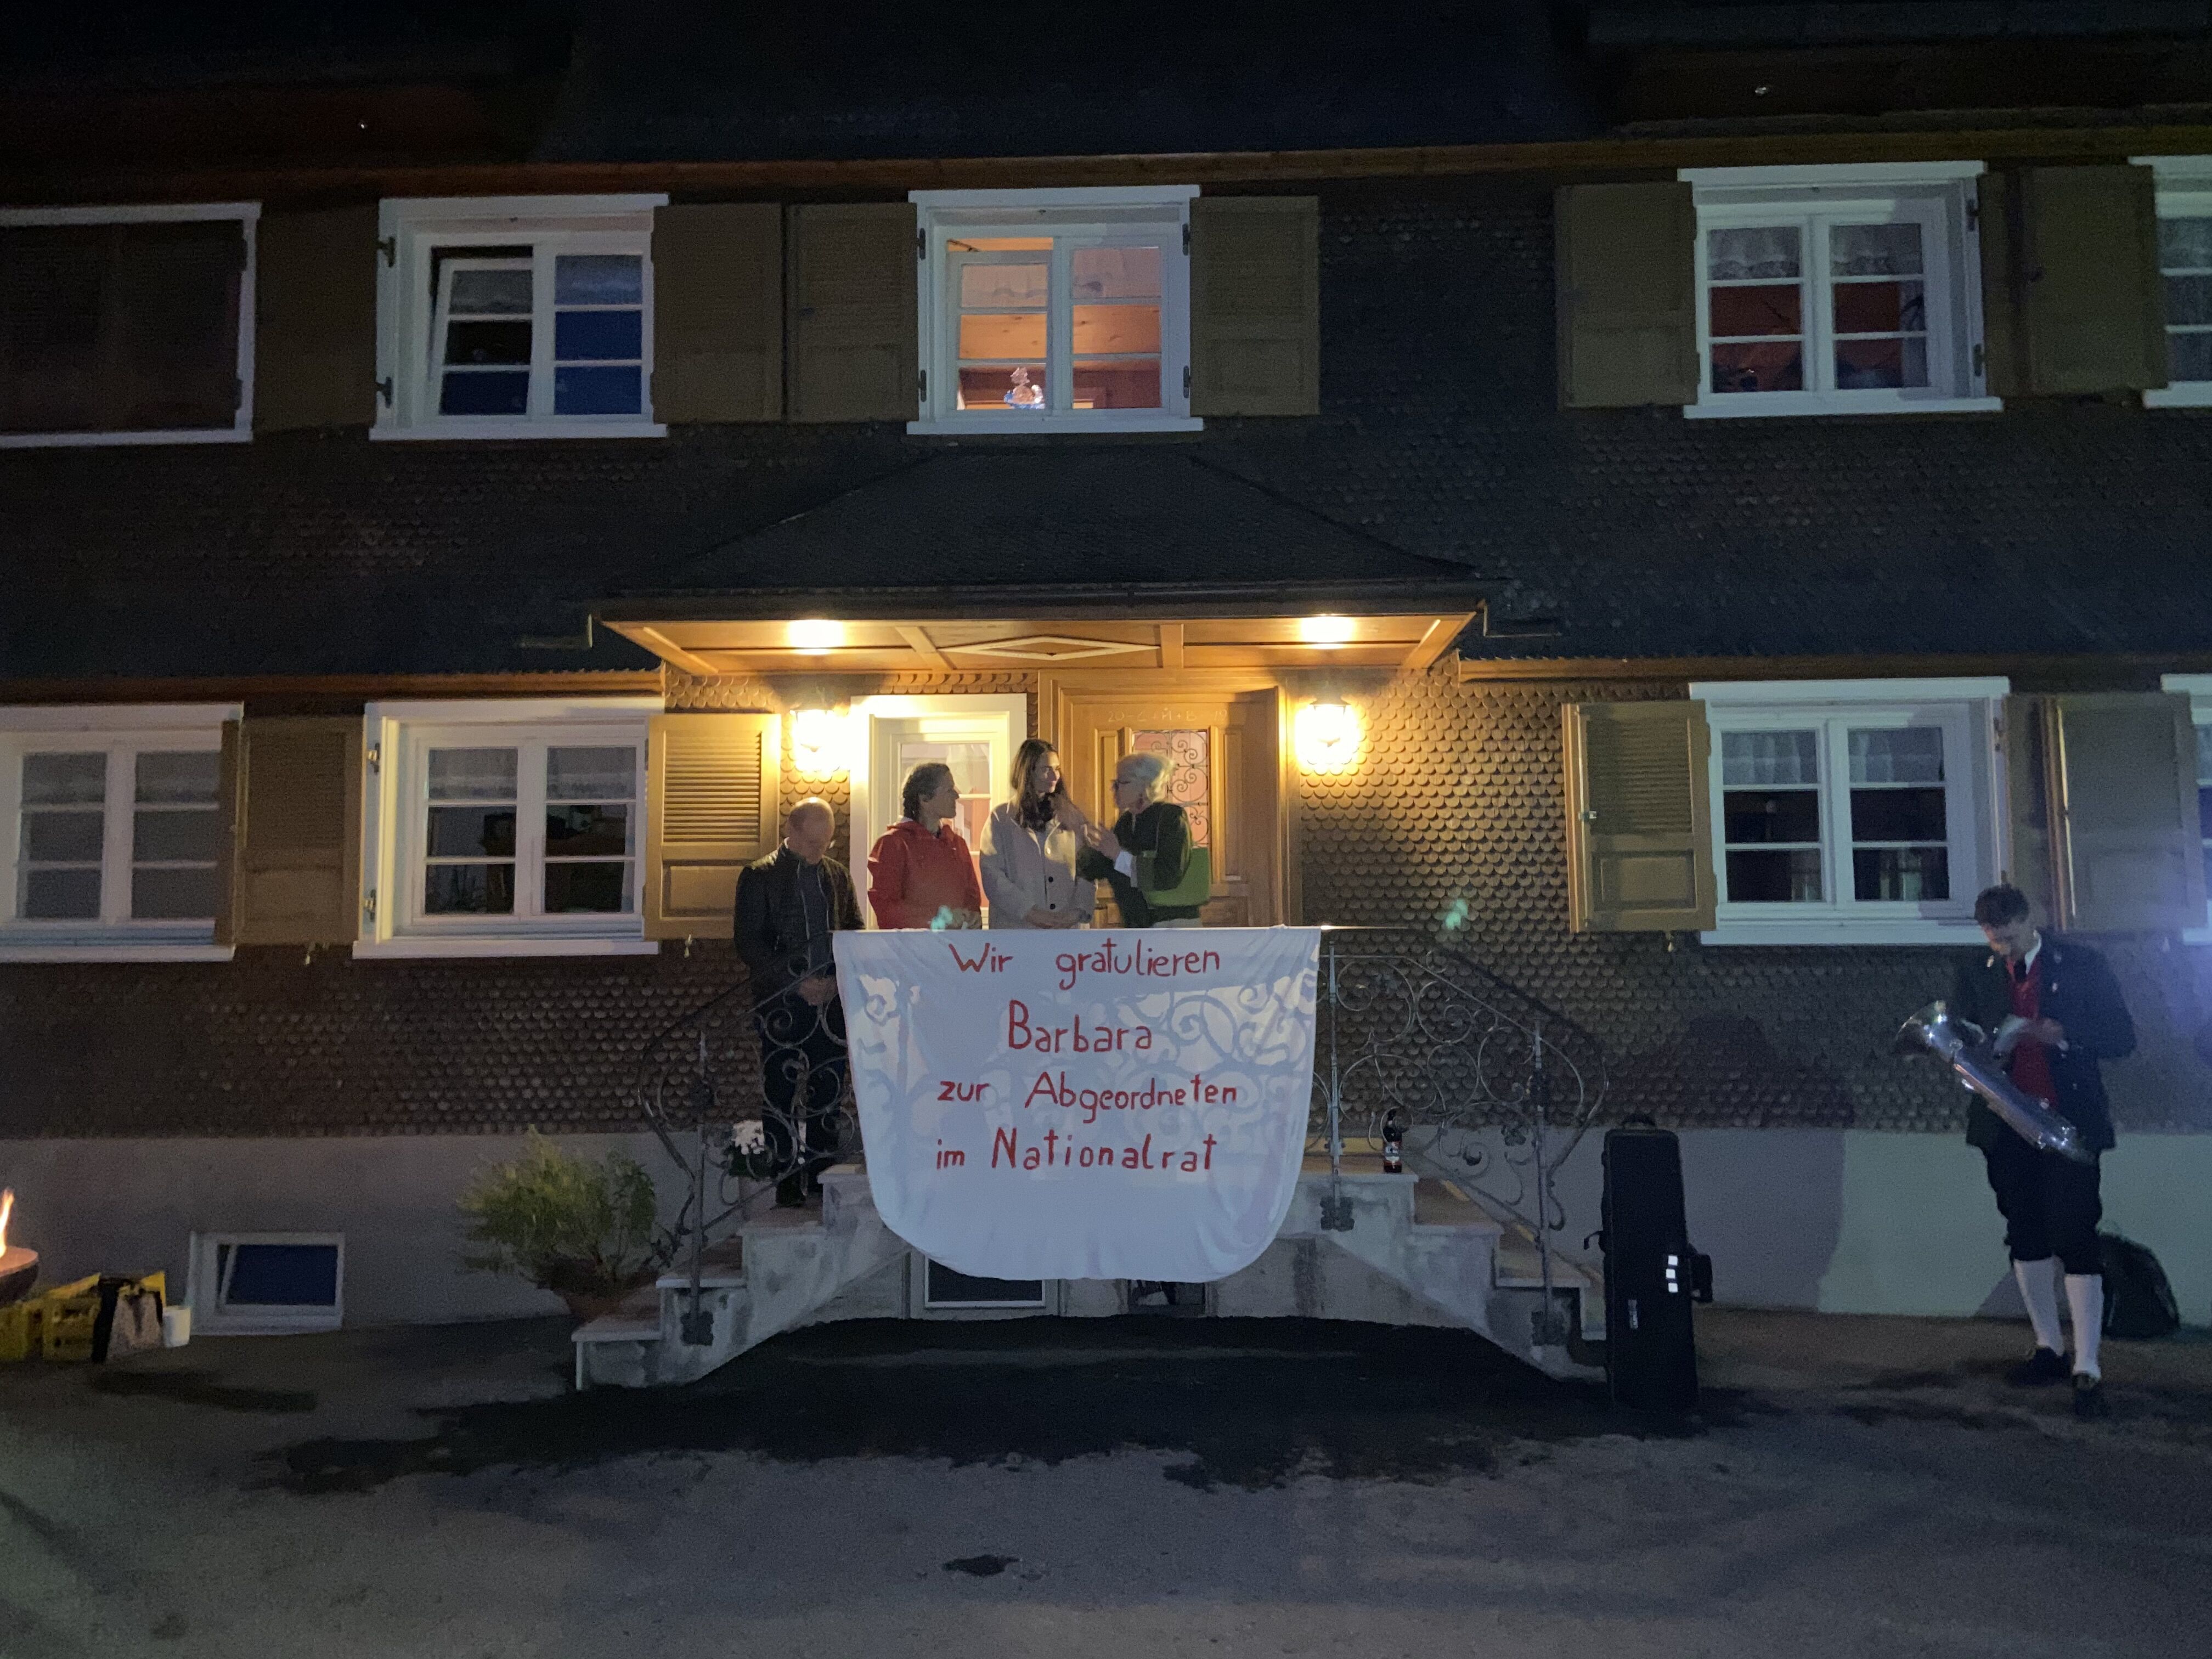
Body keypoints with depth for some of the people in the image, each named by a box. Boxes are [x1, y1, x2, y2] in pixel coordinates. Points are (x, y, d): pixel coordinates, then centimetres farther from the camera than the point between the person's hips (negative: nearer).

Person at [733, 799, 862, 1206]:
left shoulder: (837, 875, 14)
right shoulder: (758, 876, 1)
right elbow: (750, 944, -5)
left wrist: (838, 978, -2)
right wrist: (797, 984, -12)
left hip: (831, 1000, 4)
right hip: (781, 1004, -4)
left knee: (829, 1090, 4)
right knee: (781, 1092, -2)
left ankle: (821, 1173, 12)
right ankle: (787, 1177, 4)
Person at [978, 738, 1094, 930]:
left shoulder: (1072, 816, 12)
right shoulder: (1001, 818, 6)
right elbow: (992, 875, -3)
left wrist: (1079, 911, -10)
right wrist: (1028, 912, -13)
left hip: (1070, 927, 2)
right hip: (1017, 926, -1)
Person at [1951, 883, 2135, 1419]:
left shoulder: (2081, 964, -1)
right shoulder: (1975, 976, 7)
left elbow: (2121, 1037, -2)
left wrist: (2064, 1034, -20)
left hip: (2069, 1122, -4)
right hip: (2007, 1125, 4)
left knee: (2076, 1241, -8)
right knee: (2025, 1239, 12)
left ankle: (2087, 1370, -5)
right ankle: (2049, 1349, 25)